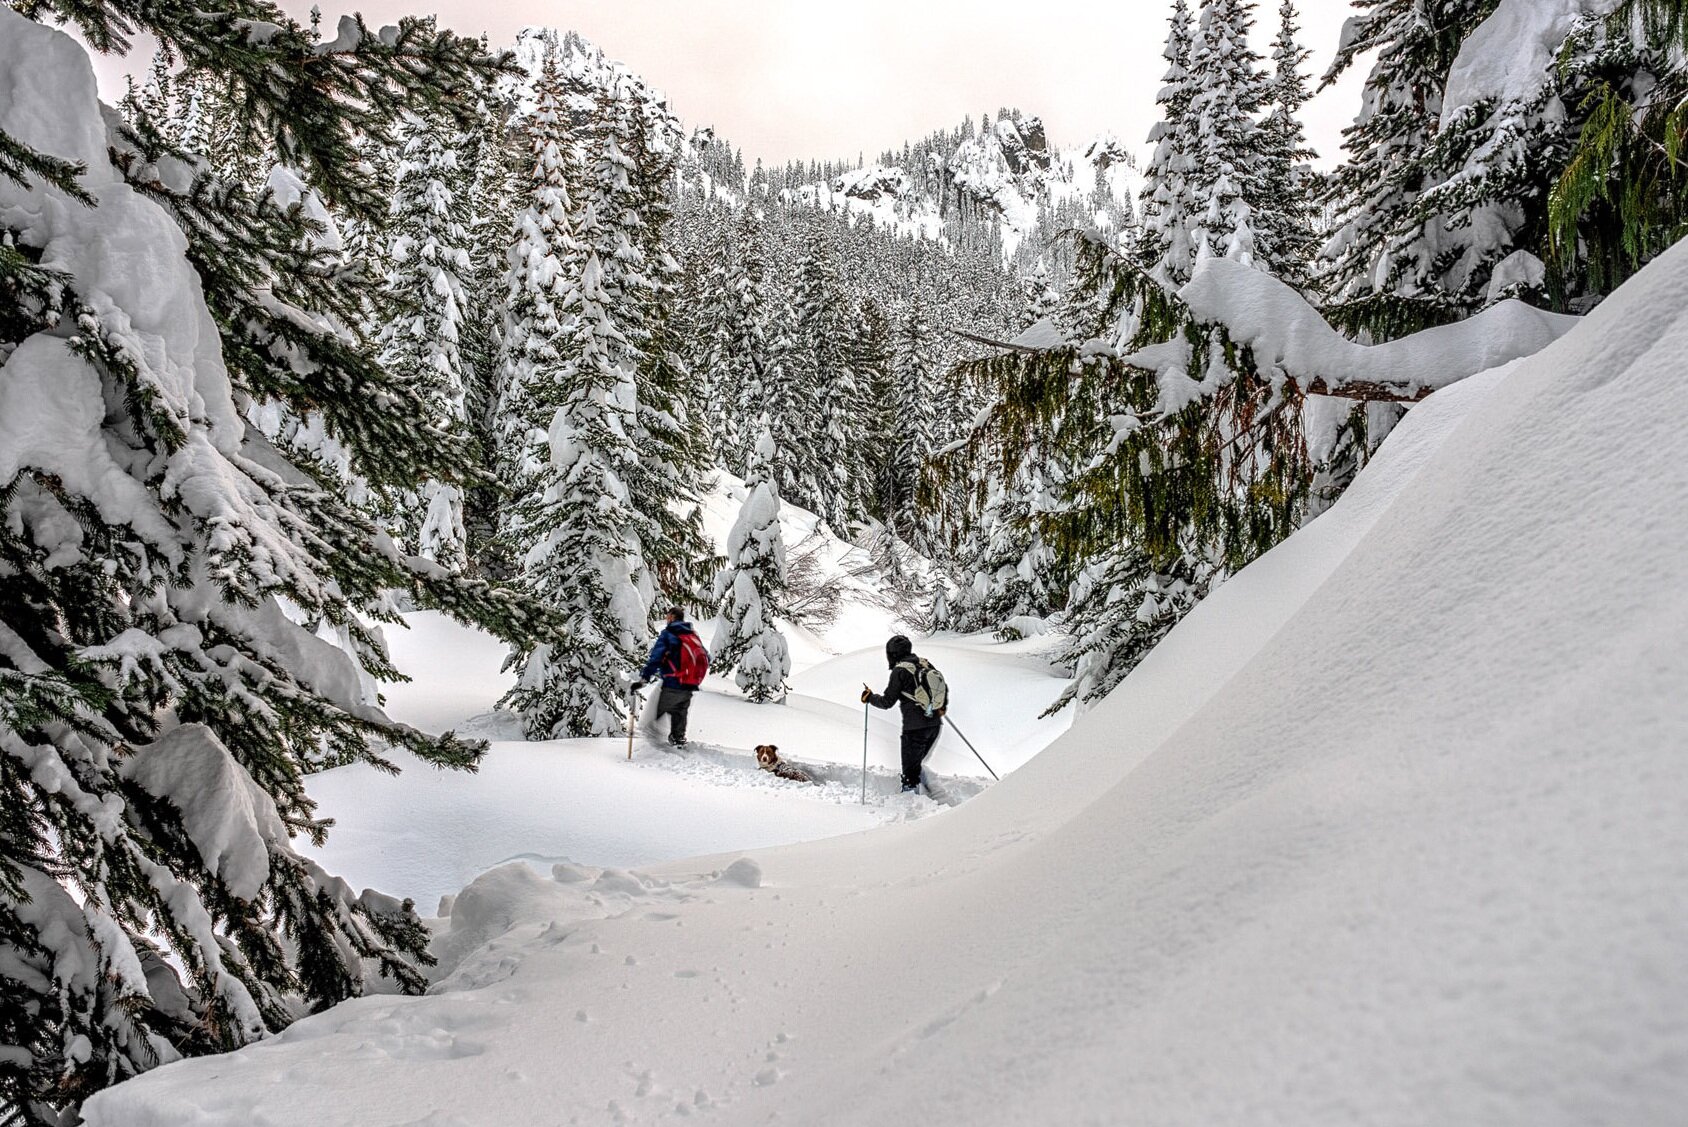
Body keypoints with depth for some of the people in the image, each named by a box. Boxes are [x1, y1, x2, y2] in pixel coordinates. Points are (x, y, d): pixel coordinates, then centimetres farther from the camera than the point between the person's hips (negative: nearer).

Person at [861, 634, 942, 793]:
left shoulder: (899, 671, -9)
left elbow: (887, 701, -6)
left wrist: (869, 697, 10)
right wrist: (940, 706, 33)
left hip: (915, 727, -7)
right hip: (935, 724, 7)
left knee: (910, 768, 3)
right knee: (918, 761, 20)